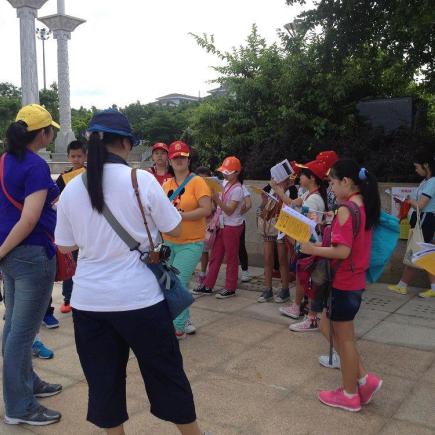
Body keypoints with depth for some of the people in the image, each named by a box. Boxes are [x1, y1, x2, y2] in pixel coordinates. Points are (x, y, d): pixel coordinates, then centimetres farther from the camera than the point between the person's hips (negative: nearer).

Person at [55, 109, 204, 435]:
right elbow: (174, 230, -3)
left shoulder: (72, 189, -1)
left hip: (88, 299, 3)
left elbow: (65, 246, 9)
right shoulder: (141, 180, -11)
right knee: (166, 371, 13)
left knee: (102, 377, 15)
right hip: (138, 296, -3)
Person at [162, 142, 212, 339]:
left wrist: (180, 215, -21)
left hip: (191, 244, -6)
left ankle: (178, 328, 6)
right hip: (168, 243, 6)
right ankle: (186, 322, 30)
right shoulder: (166, 184, 7)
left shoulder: (197, 182, -8)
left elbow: (206, 209, -17)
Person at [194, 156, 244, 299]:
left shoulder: (237, 189, -15)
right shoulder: (226, 185, 9)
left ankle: (230, 288, 14)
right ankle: (208, 285, 18)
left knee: (231, 257, 3)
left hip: (233, 227, -8)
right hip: (223, 225, 8)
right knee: (215, 256, 11)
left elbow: (229, 210, -22)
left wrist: (217, 200, -31)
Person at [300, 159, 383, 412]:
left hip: (343, 284, -9)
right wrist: (331, 228, 10)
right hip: (356, 280, 9)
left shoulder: (346, 210, -21)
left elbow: (342, 251, -25)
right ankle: (364, 379, 21)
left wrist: (312, 249, -16)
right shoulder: (365, 207, 7)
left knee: (344, 338, 6)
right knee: (328, 327, 20)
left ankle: (350, 395, 23)